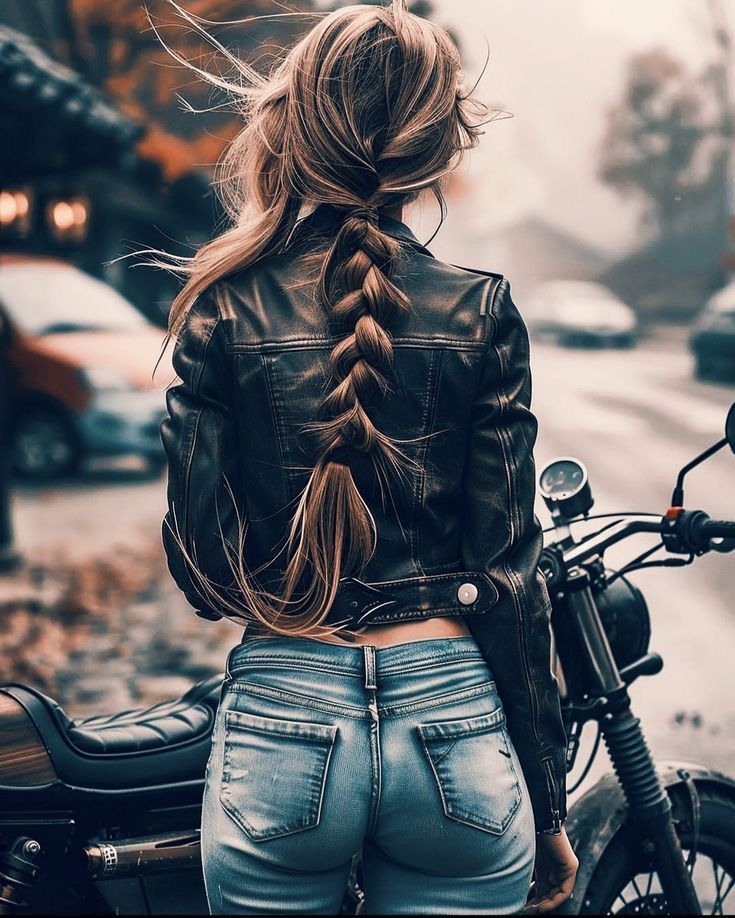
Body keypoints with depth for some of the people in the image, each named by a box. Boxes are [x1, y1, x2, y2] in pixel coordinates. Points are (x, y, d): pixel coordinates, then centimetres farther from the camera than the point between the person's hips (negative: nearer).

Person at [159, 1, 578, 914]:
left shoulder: (224, 309, -3)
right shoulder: (482, 313, -3)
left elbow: (199, 563, -3)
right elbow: (508, 571, -4)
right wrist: (548, 807, 4)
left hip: (280, 726, 0)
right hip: (454, 727, 0)